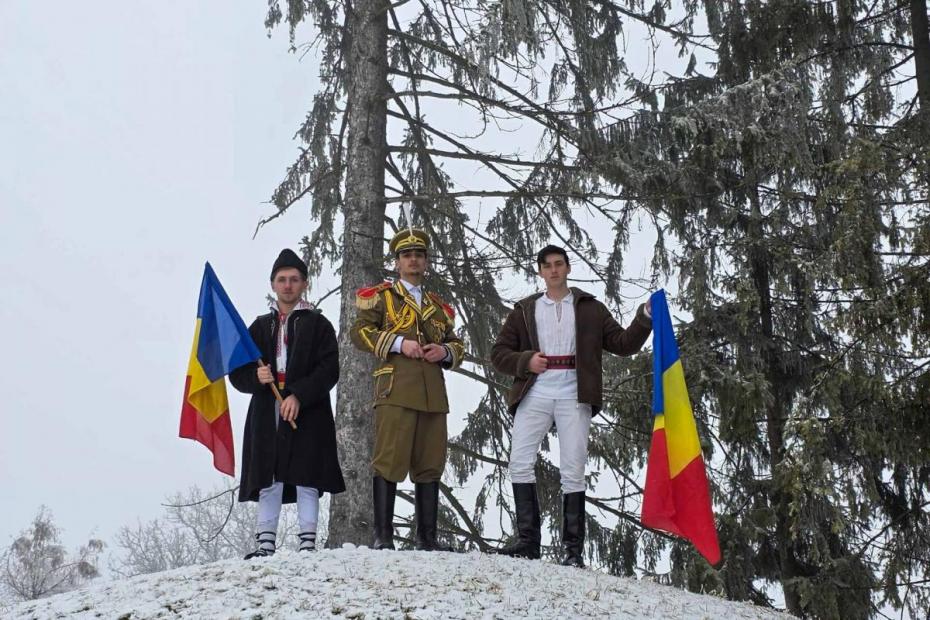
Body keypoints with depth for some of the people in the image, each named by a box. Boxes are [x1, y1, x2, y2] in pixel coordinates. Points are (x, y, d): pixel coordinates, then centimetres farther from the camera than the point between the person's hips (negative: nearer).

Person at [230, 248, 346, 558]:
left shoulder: (318, 324, 8)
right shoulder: (260, 326, 18)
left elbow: (329, 370, -4)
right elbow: (237, 373, 14)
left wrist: (298, 396, -16)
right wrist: (256, 377, -9)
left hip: (308, 413, -3)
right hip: (267, 413, 3)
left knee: (306, 479, -4)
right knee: (268, 479, 0)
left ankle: (307, 543, -2)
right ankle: (265, 543, 3)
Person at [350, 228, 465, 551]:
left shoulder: (439, 306, 26)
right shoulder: (381, 296, 11)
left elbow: (457, 345, 26)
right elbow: (360, 331, 0)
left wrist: (445, 351, 2)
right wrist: (398, 343, -11)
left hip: (433, 394, 5)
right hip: (395, 390, -5)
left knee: (430, 465, 6)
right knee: (389, 461, -9)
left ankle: (427, 537, 12)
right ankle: (383, 535, -4)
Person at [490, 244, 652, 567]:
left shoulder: (590, 309, 14)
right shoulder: (524, 310, 17)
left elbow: (623, 344, 10)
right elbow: (499, 353, 14)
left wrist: (645, 318, -5)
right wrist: (526, 361, -5)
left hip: (573, 397, -1)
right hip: (534, 395, 2)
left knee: (573, 473, -4)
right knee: (520, 463, -8)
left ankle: (573, 549, 1)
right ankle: (528, 540, -1)